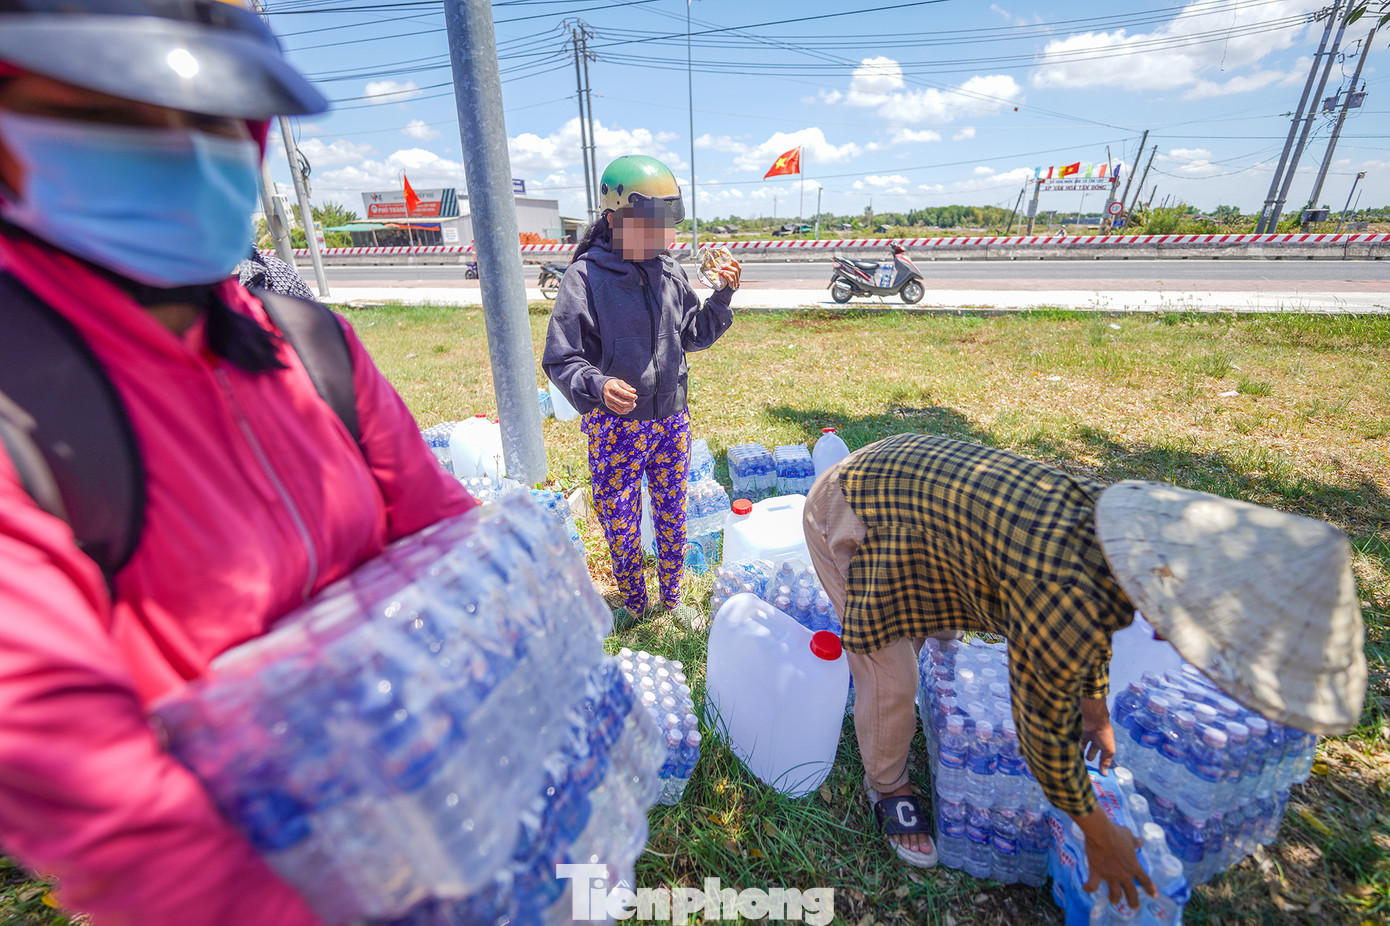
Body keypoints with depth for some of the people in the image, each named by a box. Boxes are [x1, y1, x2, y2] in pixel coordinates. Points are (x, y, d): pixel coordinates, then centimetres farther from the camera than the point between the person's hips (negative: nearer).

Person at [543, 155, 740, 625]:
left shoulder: (669, 270, 2)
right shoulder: (586, 275, -12)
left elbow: (693, 335, 13)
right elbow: (560, 360, -13)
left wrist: (723, 296, -1)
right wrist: (597, 384, -33)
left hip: (671, 419, 5)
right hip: (616, 425, -4)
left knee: (673, 516, 17)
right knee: (620, 524, 9)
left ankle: (672, 598, 40)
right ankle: (633, 603, 37)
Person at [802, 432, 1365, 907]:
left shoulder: (1121, 517, -7)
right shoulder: (1065, 601, -32)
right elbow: (1044, 727, -14)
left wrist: (1096, 713, 29)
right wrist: (1100, 836, 6)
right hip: (846, 511, -9)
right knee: (889, 674, -1)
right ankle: (887, 788, 30)